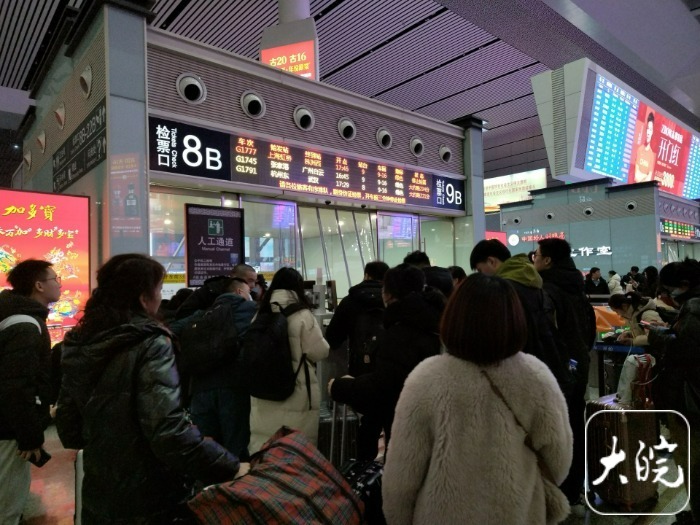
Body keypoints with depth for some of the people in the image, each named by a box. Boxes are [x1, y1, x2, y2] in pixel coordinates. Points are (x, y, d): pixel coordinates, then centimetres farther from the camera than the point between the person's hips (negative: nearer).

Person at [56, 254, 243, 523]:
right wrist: (231, 468, -24)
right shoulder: (150, 346, -21)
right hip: (148, 502, -6)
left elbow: (69, 431, 8)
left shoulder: (78, 346, 0)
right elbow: (170, 432, -31)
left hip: (98, 497, 7)